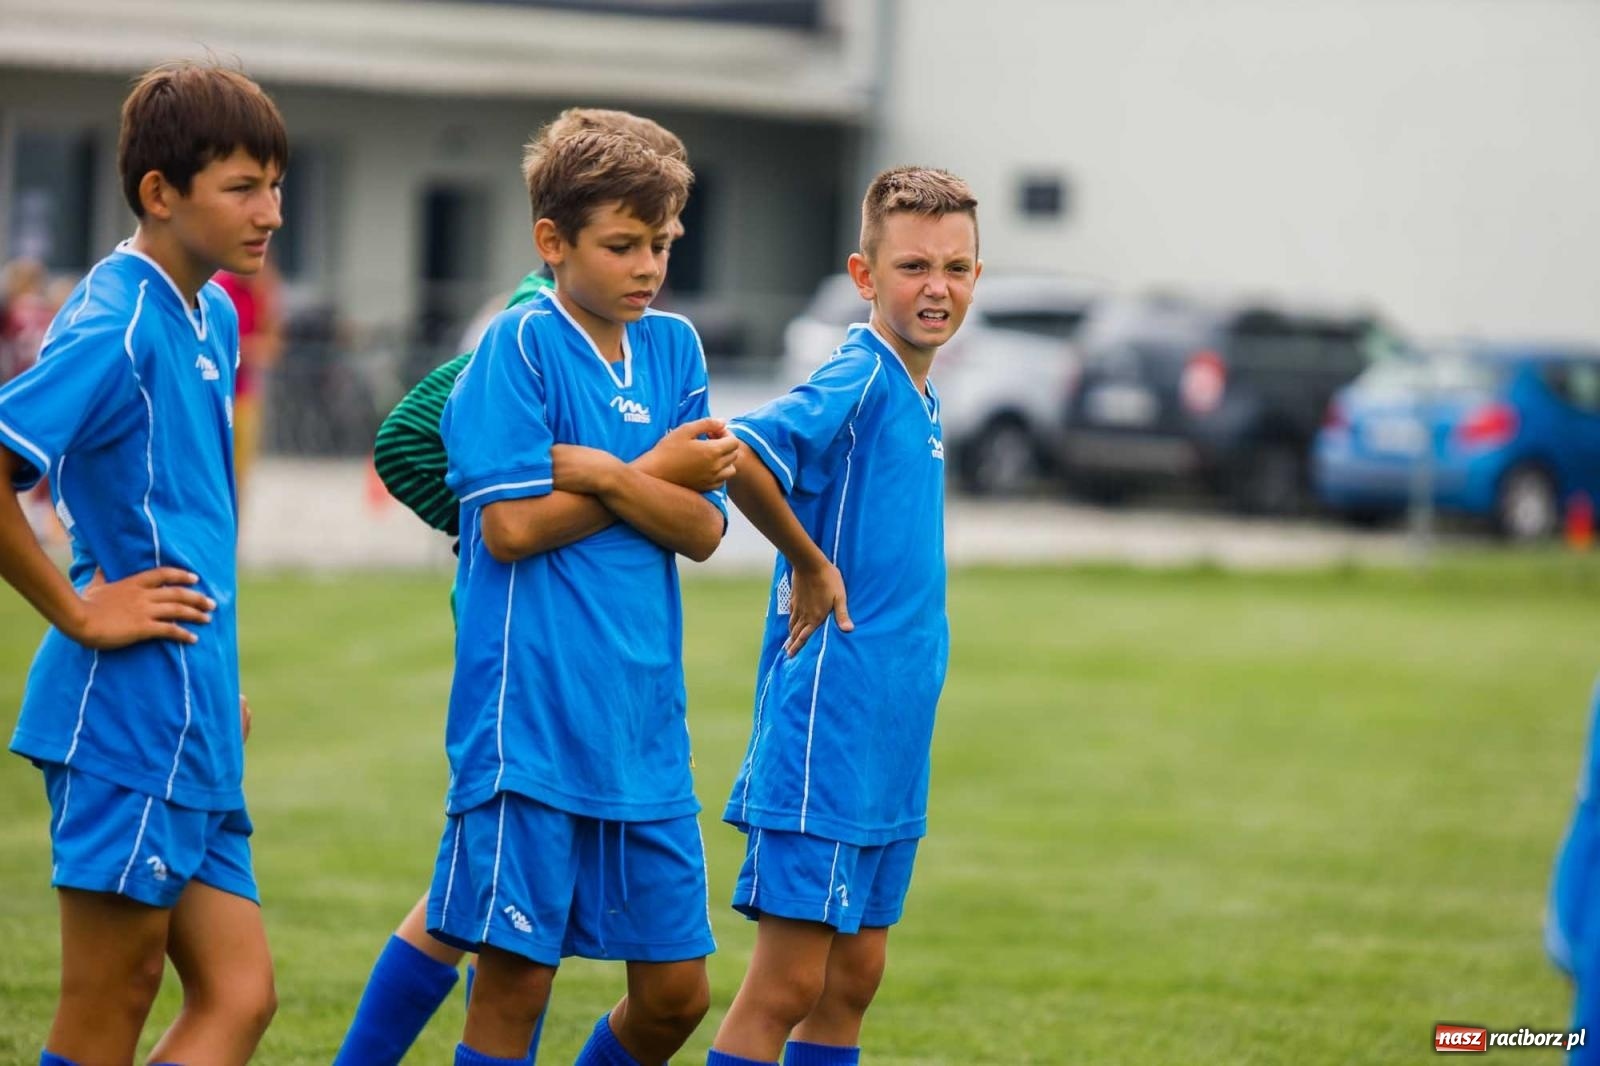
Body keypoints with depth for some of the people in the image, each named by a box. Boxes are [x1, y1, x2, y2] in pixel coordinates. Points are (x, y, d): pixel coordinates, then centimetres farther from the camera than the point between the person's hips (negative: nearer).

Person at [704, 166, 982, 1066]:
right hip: (825, 731, -9)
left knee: (850, 983, 12)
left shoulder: (920, 398, 14)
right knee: (786, 986, -7)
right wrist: (811, 566, -17)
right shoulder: (857, 382, -14)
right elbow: (735, 454, -30)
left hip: (889, 743, 9)